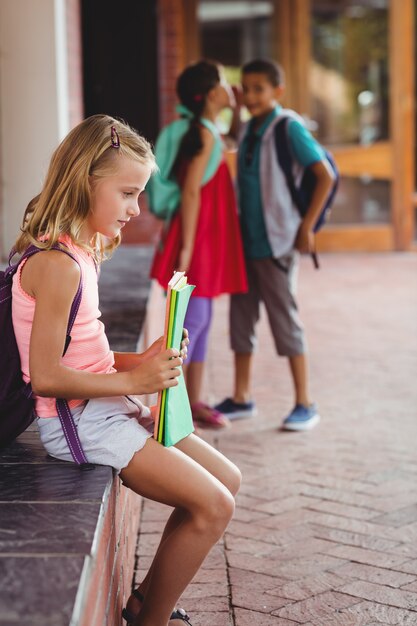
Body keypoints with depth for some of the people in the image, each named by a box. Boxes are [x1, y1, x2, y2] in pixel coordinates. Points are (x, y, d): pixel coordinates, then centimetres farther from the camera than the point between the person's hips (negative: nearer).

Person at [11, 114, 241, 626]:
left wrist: (139, 361, 1)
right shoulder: (58, 265, -21)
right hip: (78, 420, -10)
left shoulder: (78, 254, 10)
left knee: (225, 481, 12)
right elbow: (46, 377, -24)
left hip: (108, 409, 10)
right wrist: (132, 380, -18)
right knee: (212, 506, -13)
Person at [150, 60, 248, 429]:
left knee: (202, 319, 12)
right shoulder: (204, 134, -14)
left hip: (210, 239, 10)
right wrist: (186, 247, -22)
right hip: (197, 237, -10)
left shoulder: (206, 132, 14)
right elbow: (190, 192, -20)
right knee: (193, 319, -8)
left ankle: (194, 402, 20)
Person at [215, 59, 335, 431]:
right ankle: (241, 399, 21)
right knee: (241, 319, 10)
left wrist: (307, 226, -13)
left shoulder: (288, 127, -10)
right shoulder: (249, 130, 11)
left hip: (276, 242, -7)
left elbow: (326, 177, -13)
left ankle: (305, 404, 8)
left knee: (284, 319, -2)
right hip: (245, 240, 7)